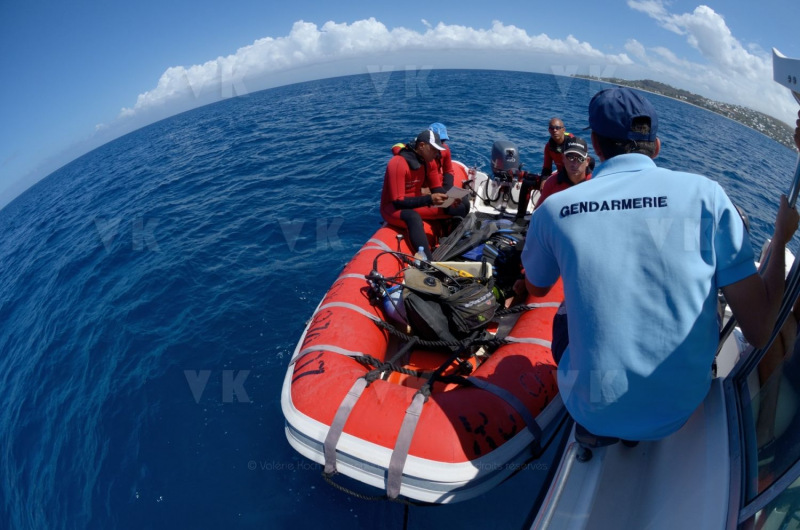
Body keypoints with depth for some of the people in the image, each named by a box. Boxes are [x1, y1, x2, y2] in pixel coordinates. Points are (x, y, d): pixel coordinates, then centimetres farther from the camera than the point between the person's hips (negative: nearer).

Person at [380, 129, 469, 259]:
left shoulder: (426, 161, 0)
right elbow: (398, 202, -27)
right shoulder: (398, 164, -23)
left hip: (417, 204, 8)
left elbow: (437, 188, 6)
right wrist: (429, 199, -35)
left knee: (462, 207, -1)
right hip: (393, 208, -8)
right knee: (413, 217, -45)